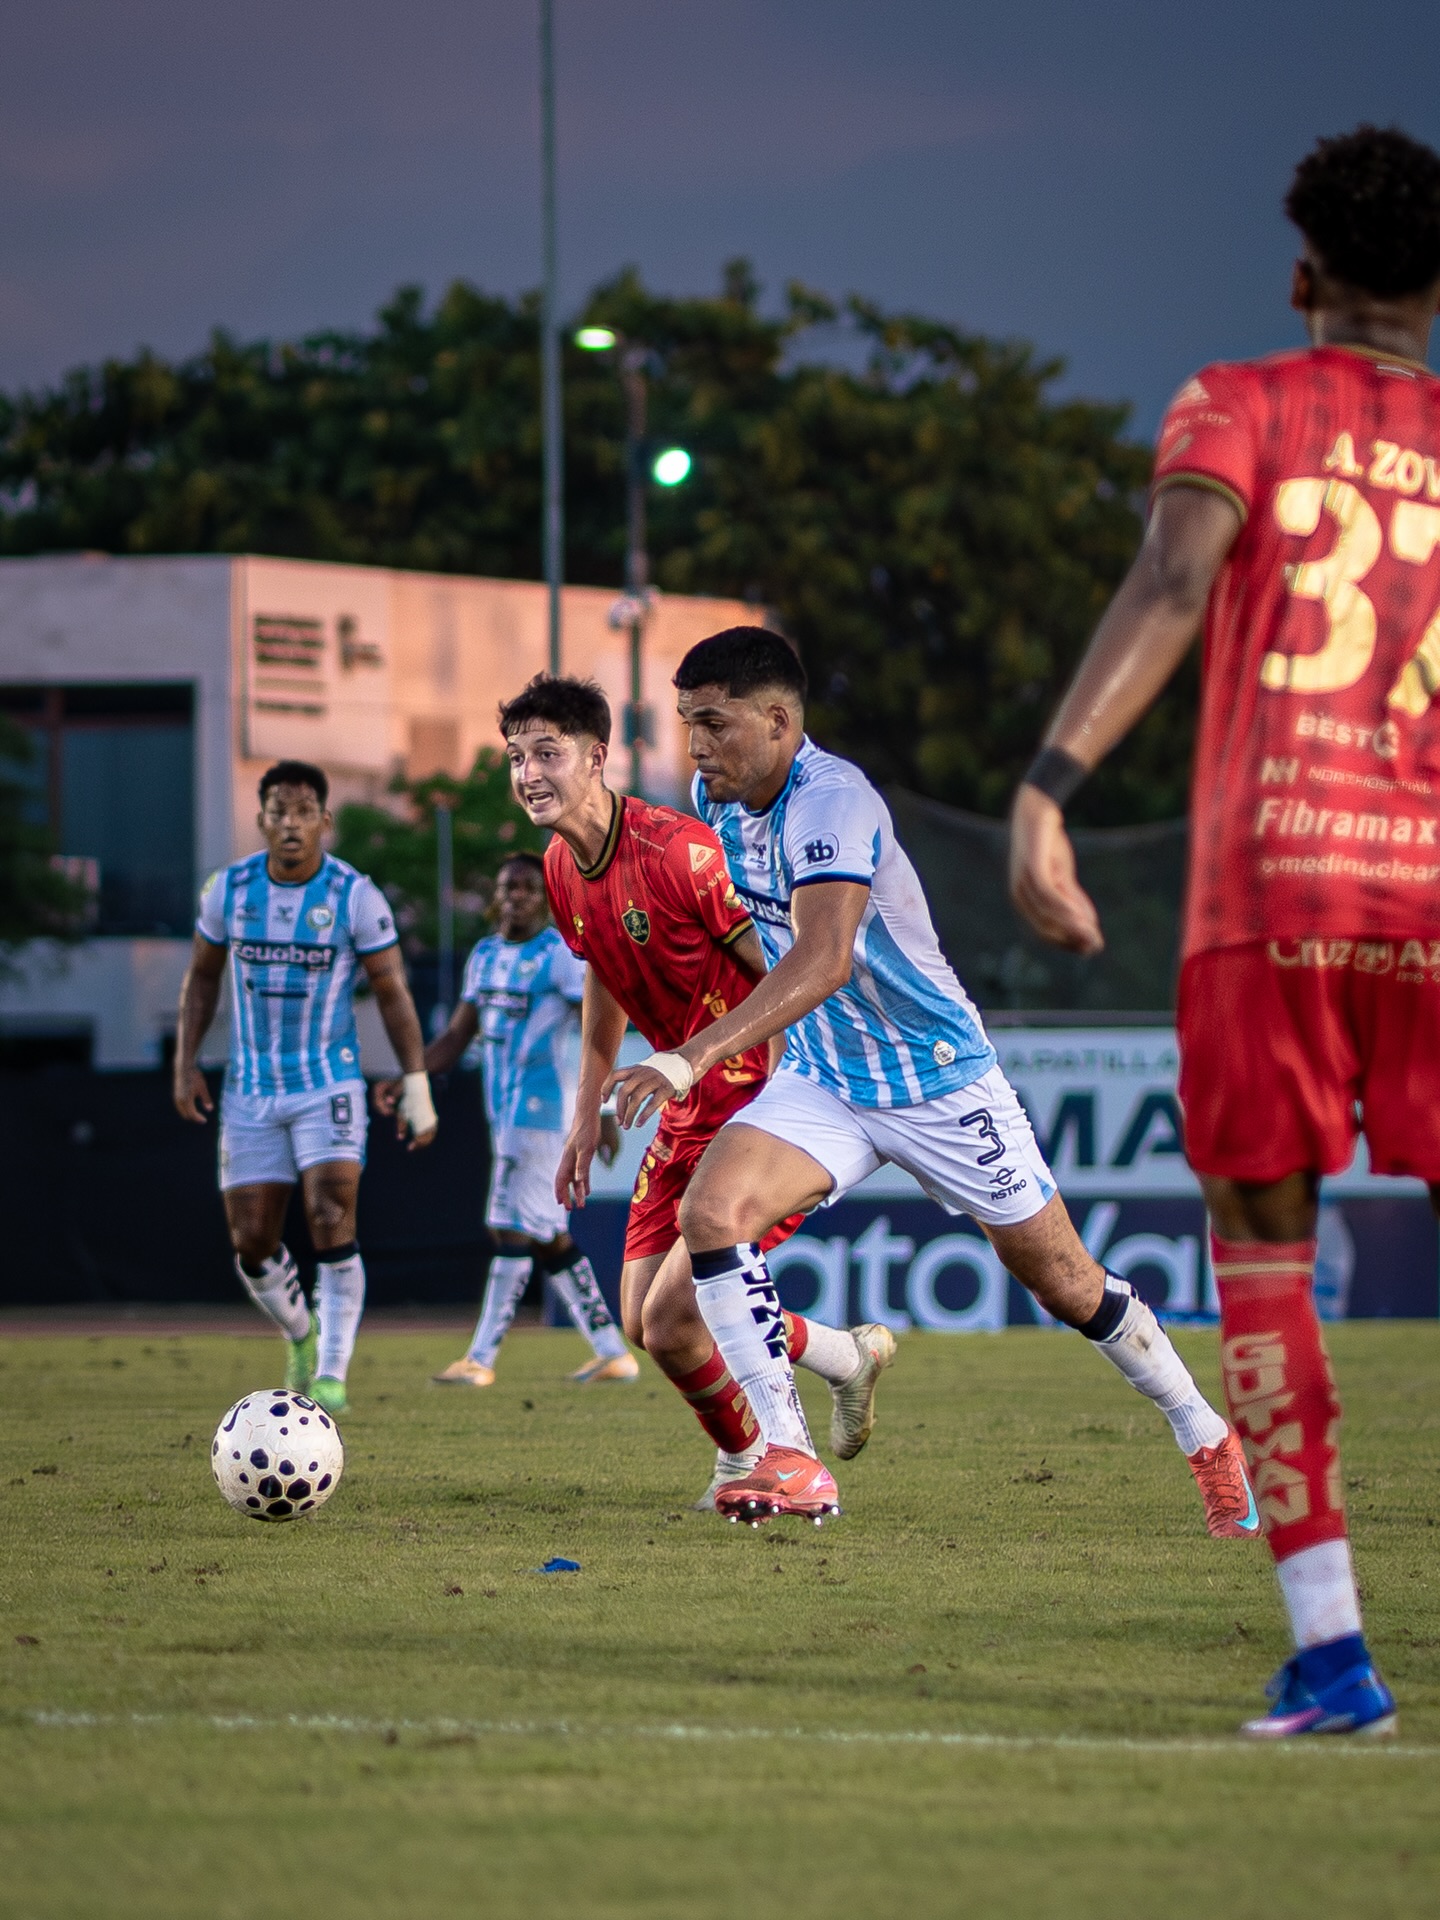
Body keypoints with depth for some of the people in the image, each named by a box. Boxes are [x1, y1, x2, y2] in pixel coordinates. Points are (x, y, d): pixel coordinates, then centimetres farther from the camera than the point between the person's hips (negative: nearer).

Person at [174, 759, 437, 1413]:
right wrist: (185, 1064, 5)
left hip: (329, 1086, -3)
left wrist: (417, 1086, -6)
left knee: (332, 1222, -19)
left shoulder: (355, 896, -9)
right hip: (251, 1090, 3)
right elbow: (202, 975, 12)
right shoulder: (228, 889, -2)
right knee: (251, 1242, 3)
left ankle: (332, 1373, -12)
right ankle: (301, 1336, 31)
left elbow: (392, 992, -2)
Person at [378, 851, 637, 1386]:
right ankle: (611, 1352, 14)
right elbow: (458, 1035, 20)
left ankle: (481, 1357, -5)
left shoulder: (561, 955, -8)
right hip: (505, 1110, 8)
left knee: (514, 1229, -8)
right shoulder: (485, 954, 15)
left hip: (541, 1105, -8)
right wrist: (405, 1081, 9)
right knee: (548, 1237, 9)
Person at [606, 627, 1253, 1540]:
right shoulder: (721, 798, -3)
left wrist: (694, 1059, -53)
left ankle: (1209, 1438, 29)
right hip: (824, 1082, 6)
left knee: (1067, 1285, 6)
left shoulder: (831, 803, -29)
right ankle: (792, 1463, -20)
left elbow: (825, 960, -44)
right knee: (712, 1209, -21)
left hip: (943, 1084, -6)